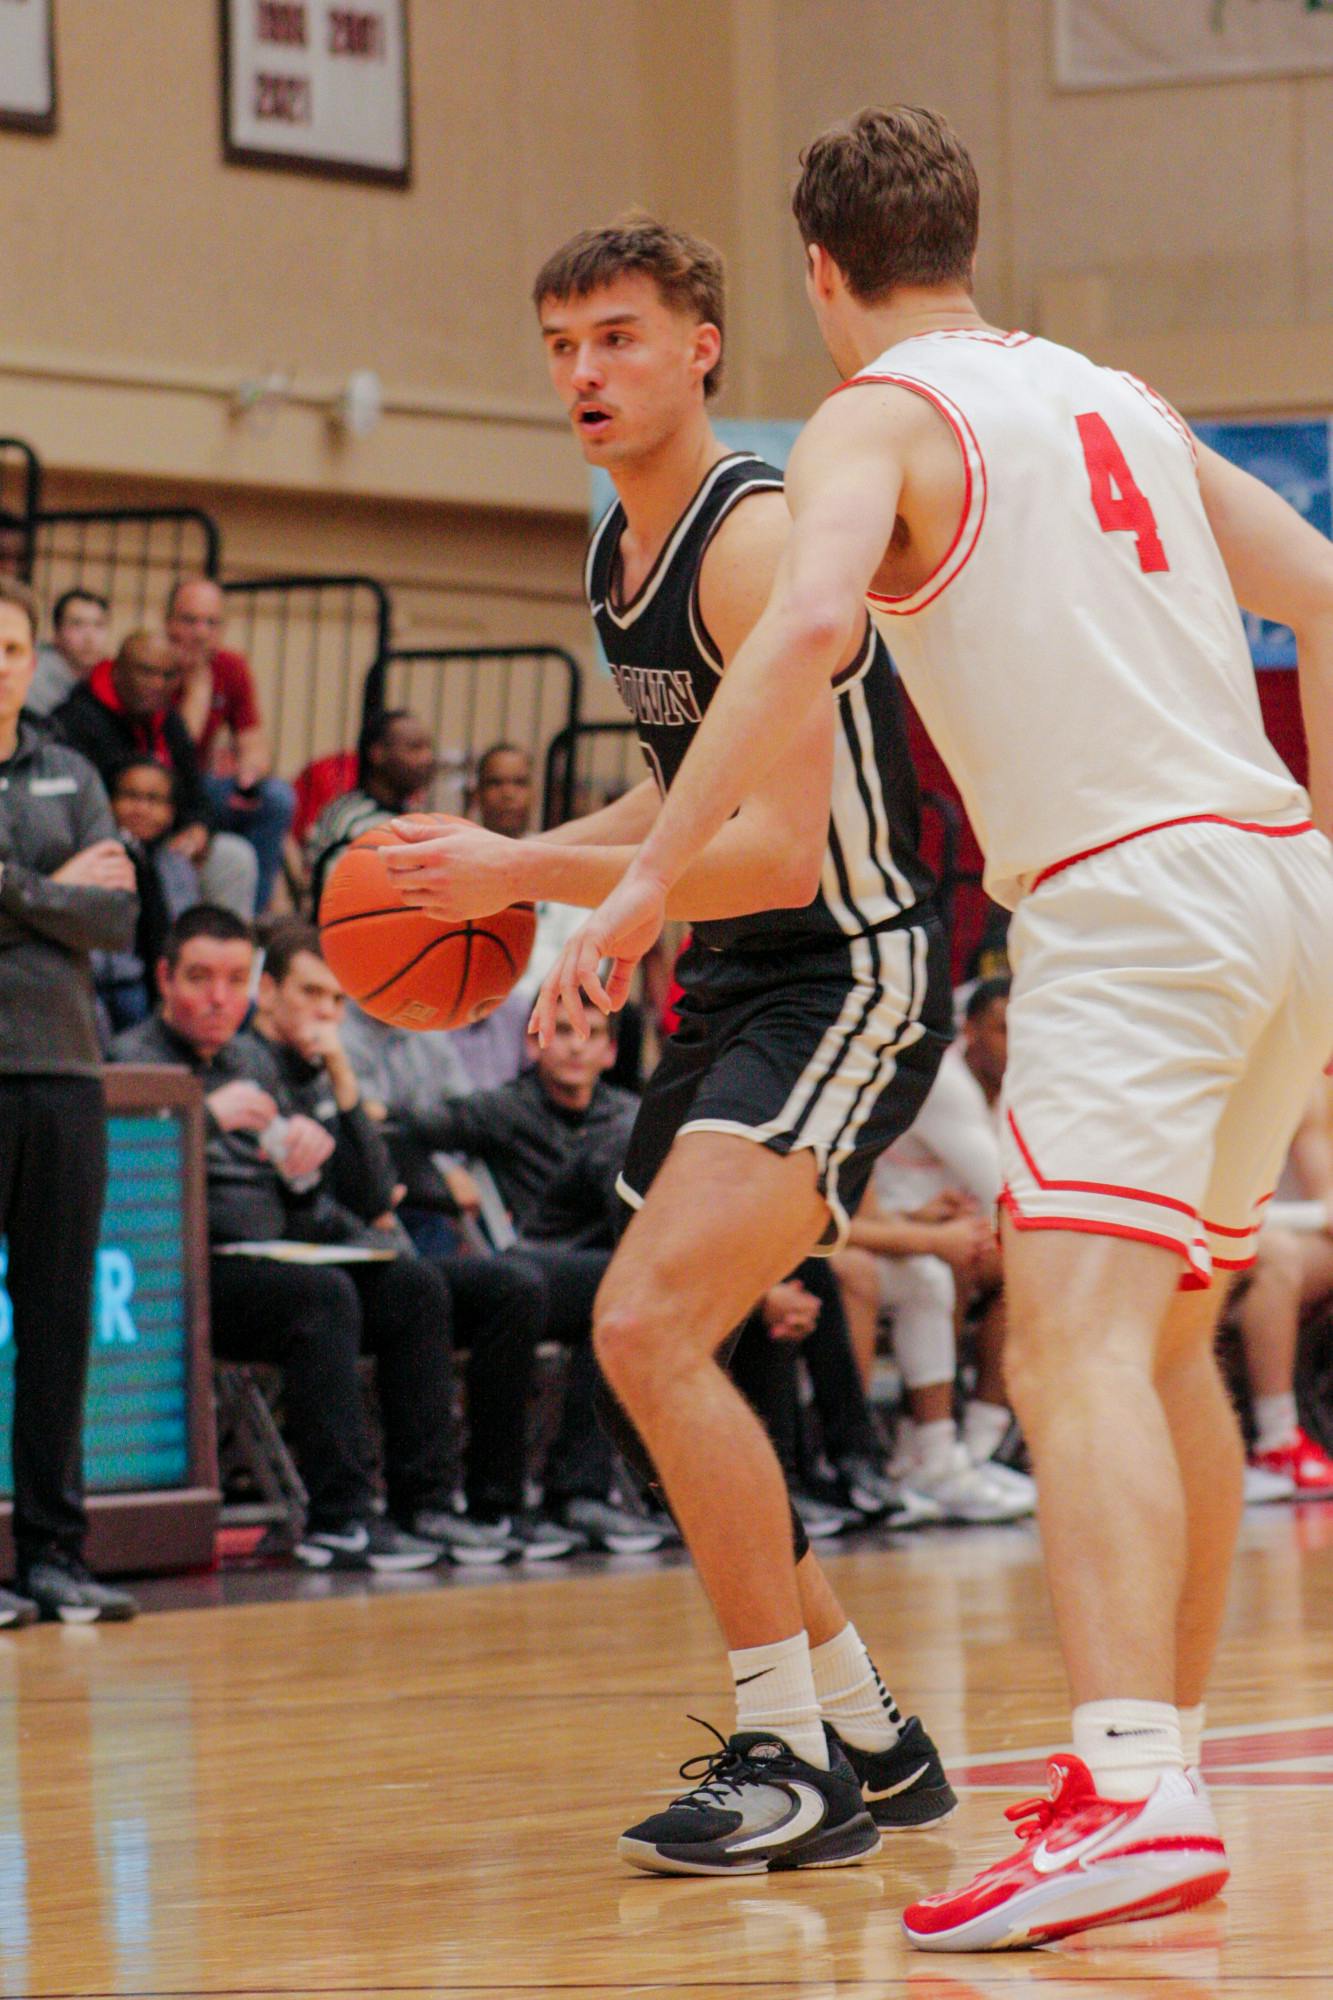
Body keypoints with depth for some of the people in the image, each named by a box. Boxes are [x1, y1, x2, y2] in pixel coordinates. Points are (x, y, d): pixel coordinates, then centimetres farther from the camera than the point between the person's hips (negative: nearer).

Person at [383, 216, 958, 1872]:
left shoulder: (759, 542, -19)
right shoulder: (618, 552, 10)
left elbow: (778, 852, -27)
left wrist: (524, 874, -26)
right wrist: (523, 878, 10)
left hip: (849, 976, -10)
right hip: (733, 985, 10)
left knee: (649, 1326, -23)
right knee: (649, 1363, 12)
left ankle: (792, 1762, -15)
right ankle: (865, 1737, 25)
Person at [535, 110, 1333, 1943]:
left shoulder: (875, 421, -2)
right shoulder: (1116, 399, 22)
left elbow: (812, 622, -21)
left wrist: (649, 877, -19)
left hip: (1128, 903, -8)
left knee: (1079, 1350, -19)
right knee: (1166, 1343, 21)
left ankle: (1133, 1800, -35)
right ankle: (1161, 1748, 30)